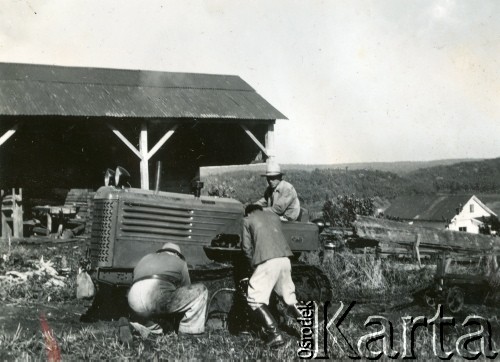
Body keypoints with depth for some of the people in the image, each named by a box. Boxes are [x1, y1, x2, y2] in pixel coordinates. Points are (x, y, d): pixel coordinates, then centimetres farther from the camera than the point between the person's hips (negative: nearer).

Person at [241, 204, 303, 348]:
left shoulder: (248, 220, 12)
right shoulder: (274, 216, 25)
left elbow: (247, 247, 8)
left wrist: (253, 264, 22)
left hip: (267, 260, -6)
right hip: (285, 258, 6)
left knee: (255, 299, -2)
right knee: (288, 294, 25)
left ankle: (274, 334, -13)